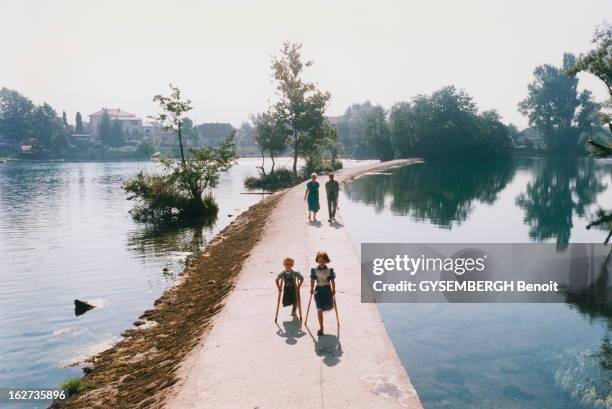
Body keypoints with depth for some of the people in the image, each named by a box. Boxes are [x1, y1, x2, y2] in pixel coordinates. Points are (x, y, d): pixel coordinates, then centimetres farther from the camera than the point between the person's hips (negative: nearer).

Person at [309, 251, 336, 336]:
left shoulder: (329, 270, -9)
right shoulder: (314, 270, -7)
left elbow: (332, 281, -1)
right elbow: (312, 280, 2)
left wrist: (333, 290, 1)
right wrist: (312, 289, 3)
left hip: (327, 289, 1)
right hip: (318, 290, -1)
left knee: (328, 307, 14)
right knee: (319, 310, -5)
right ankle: (321, 328, 2)